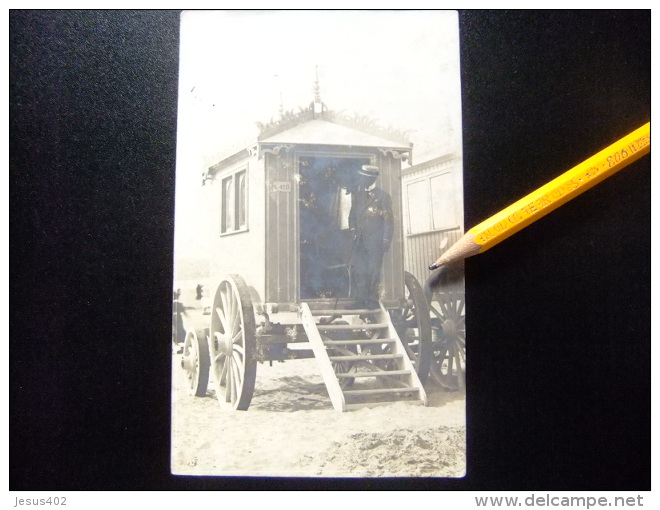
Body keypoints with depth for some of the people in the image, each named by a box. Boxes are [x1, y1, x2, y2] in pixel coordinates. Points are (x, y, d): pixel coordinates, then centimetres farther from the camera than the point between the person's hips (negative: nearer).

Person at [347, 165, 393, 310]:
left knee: (373, 270, -1)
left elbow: (388, 220, -6)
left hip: (375, 240, -5)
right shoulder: (356, 194, 7)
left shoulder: (382, 196, -6)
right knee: (358, 270, 4)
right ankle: (361, 300, 12)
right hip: (360, 240, 5)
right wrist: (353, 230, 6)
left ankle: (373, 300, 10)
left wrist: (386, 240, -10)